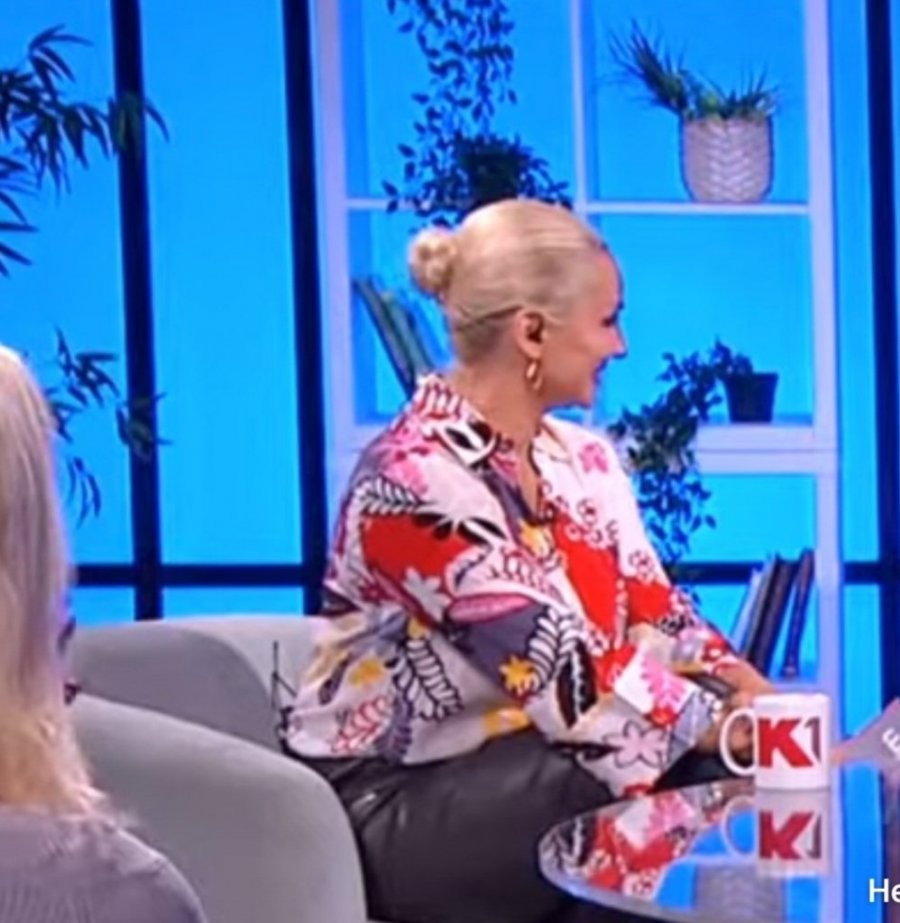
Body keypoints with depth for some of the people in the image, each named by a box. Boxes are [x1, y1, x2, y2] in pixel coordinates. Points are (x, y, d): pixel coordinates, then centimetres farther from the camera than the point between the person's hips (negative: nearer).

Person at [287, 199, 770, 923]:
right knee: (681, 812, -29)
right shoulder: (417, 479, -20)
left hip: (545, 761, 8)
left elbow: (658, 623, 4)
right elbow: (565, 679, -26)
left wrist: (762, 705, -15)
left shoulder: (581, 460, 8)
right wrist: (731, 726, -25)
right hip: (401, 803, -8)